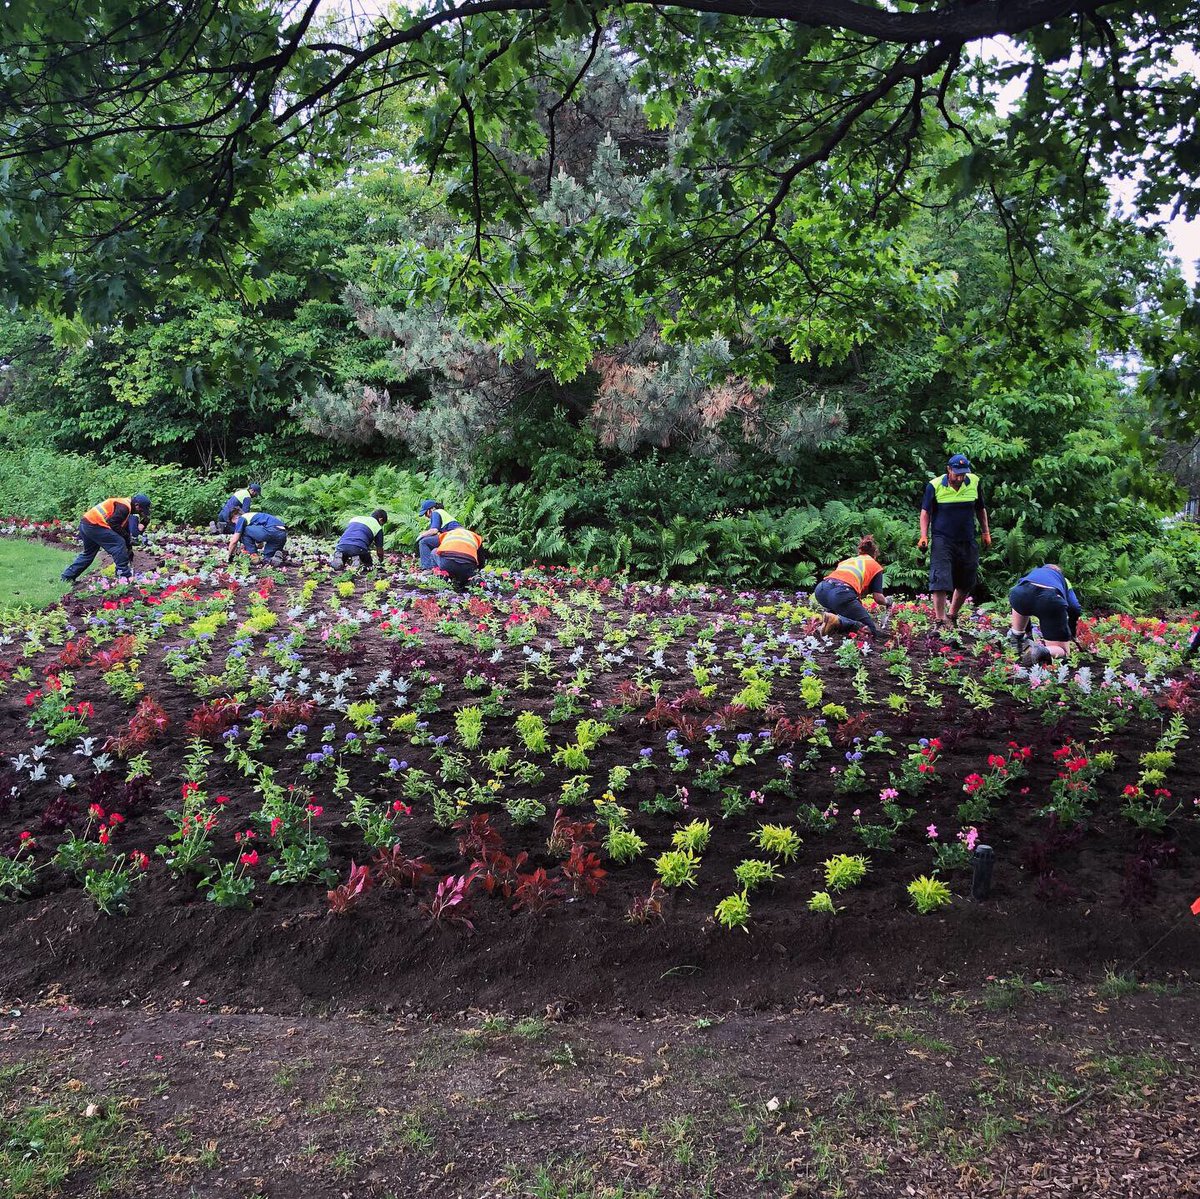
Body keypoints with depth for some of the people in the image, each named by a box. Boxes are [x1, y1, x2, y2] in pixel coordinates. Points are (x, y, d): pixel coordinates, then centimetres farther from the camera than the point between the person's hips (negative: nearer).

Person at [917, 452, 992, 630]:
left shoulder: (975, 483, 1)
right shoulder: (934, 486, -8)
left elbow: (980, 509, 15)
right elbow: (926, 511, -1)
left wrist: (986, 532, 15)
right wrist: (924, 536, -9)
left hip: (968, 542, 4)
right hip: (942, 541, -4)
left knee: (966, 583, 11)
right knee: (940, 580, -13)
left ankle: (952, 616, 28)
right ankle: (940, 621, -8)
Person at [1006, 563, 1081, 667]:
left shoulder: (1034, 572, 43)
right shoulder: (1064, 580, 38)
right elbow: (1075, 609, 21)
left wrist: (1028, 631, 54)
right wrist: (1070, 635, 35)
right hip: (1051, 601, -2)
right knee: (1061, 651, 12)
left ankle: (1016, 638, 30)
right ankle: (1043, 651, -18)